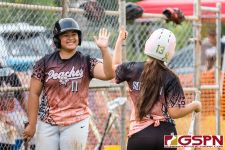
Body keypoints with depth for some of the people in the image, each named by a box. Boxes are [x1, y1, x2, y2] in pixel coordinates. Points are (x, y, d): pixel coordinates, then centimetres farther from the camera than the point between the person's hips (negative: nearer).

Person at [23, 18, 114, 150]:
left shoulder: (86, 62, 1)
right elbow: (34, 94, 2)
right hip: (47, 123, 1)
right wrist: (32, 125, -1)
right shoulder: (45, 62, 1)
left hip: (76, 122, -1)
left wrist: (104, 49, -27)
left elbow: (108, 74, -16)